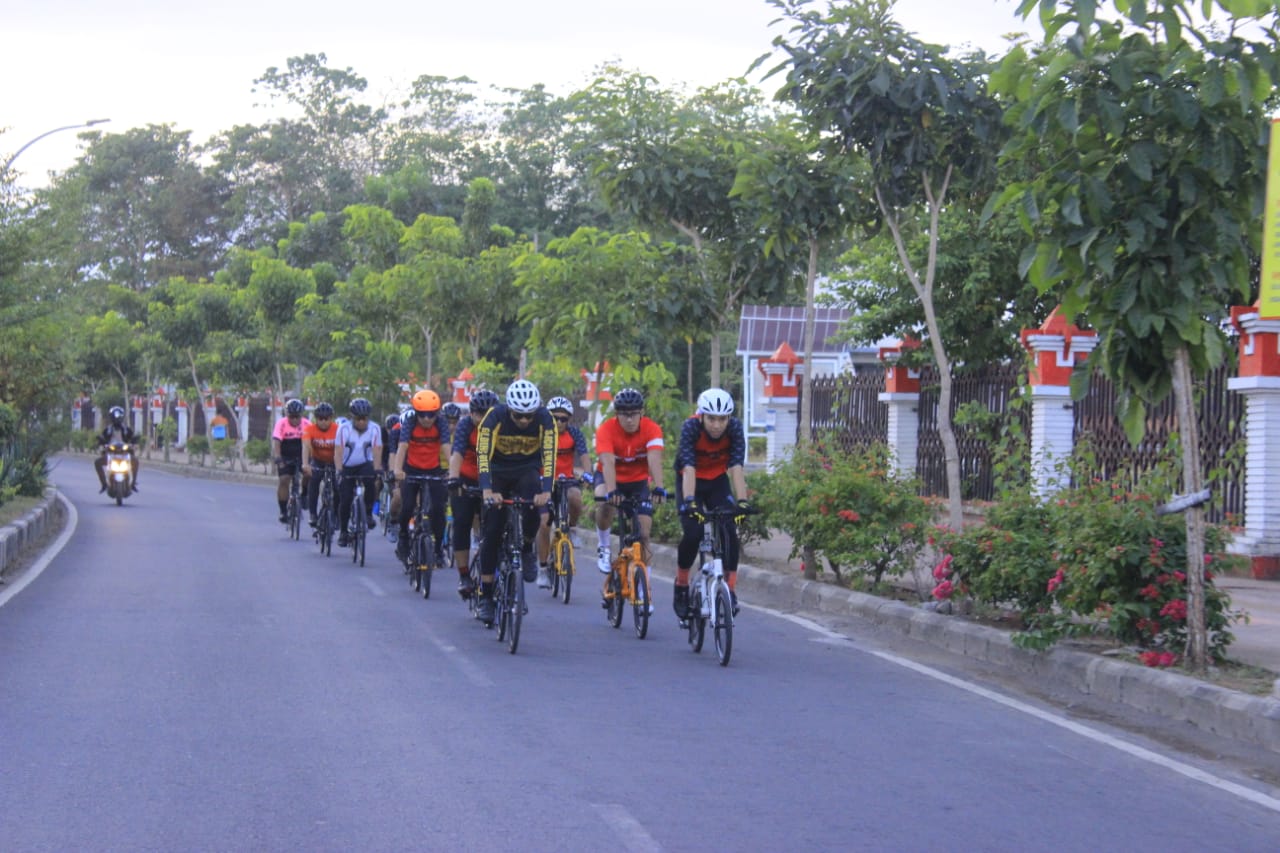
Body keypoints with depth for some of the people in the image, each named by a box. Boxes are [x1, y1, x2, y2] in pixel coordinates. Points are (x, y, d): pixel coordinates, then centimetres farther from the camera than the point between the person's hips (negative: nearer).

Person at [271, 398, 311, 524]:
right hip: (285, 456, -1)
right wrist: (277, 459, -43)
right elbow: (276, 442, -29)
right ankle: (283, 512, -6)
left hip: (301, 455, 1)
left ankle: (304, 495, 2)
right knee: (283, 480, -15)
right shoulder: (281, 424, -20)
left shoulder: (307, 424, -16)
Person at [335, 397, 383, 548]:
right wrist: (339, 471, -37)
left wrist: (377, 471, -34)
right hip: (347, 467, 0)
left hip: (365, 465, 0)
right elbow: (338, 453, -23)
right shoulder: (344, 429, -16)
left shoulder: (374, 430, -11)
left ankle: (368, 513, -14)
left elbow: (377, 453, -18)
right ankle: (343, 531, 10)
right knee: (345, 500, -9)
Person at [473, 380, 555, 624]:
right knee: (492, 532, -9)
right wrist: (487, 490, -48)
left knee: (532, 506, -33)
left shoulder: (544, 419, -22)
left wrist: (545, 490, -45)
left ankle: (527, 549, -4)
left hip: (527, 470, 0)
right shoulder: (495, 416, -25)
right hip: (499, 471, 0)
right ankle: (485, 597, -2)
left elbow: (549, 455, -30)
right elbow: (483, 453, -34)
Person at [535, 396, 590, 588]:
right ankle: (543, 568, -1)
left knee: (575, 497, -35)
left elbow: (583, 455, -20)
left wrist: (586, 473, -40)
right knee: (544, 522, -13)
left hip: (567, 480, 0)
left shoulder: (574, 434, -9)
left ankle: (571, 528, -5)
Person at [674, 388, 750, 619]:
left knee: (730, 532, -17)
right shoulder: (691, 427, -28)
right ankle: (681, 587, 2)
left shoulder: (735, 428, -22)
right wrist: (689, 502, -48)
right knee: (692, 534, -18)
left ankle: (730, 590, -10)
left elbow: (737, 467, -28)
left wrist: (742, 501, -40)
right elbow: (689, 468, -36)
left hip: (718, 481, 2)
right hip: (691, 481, -2)